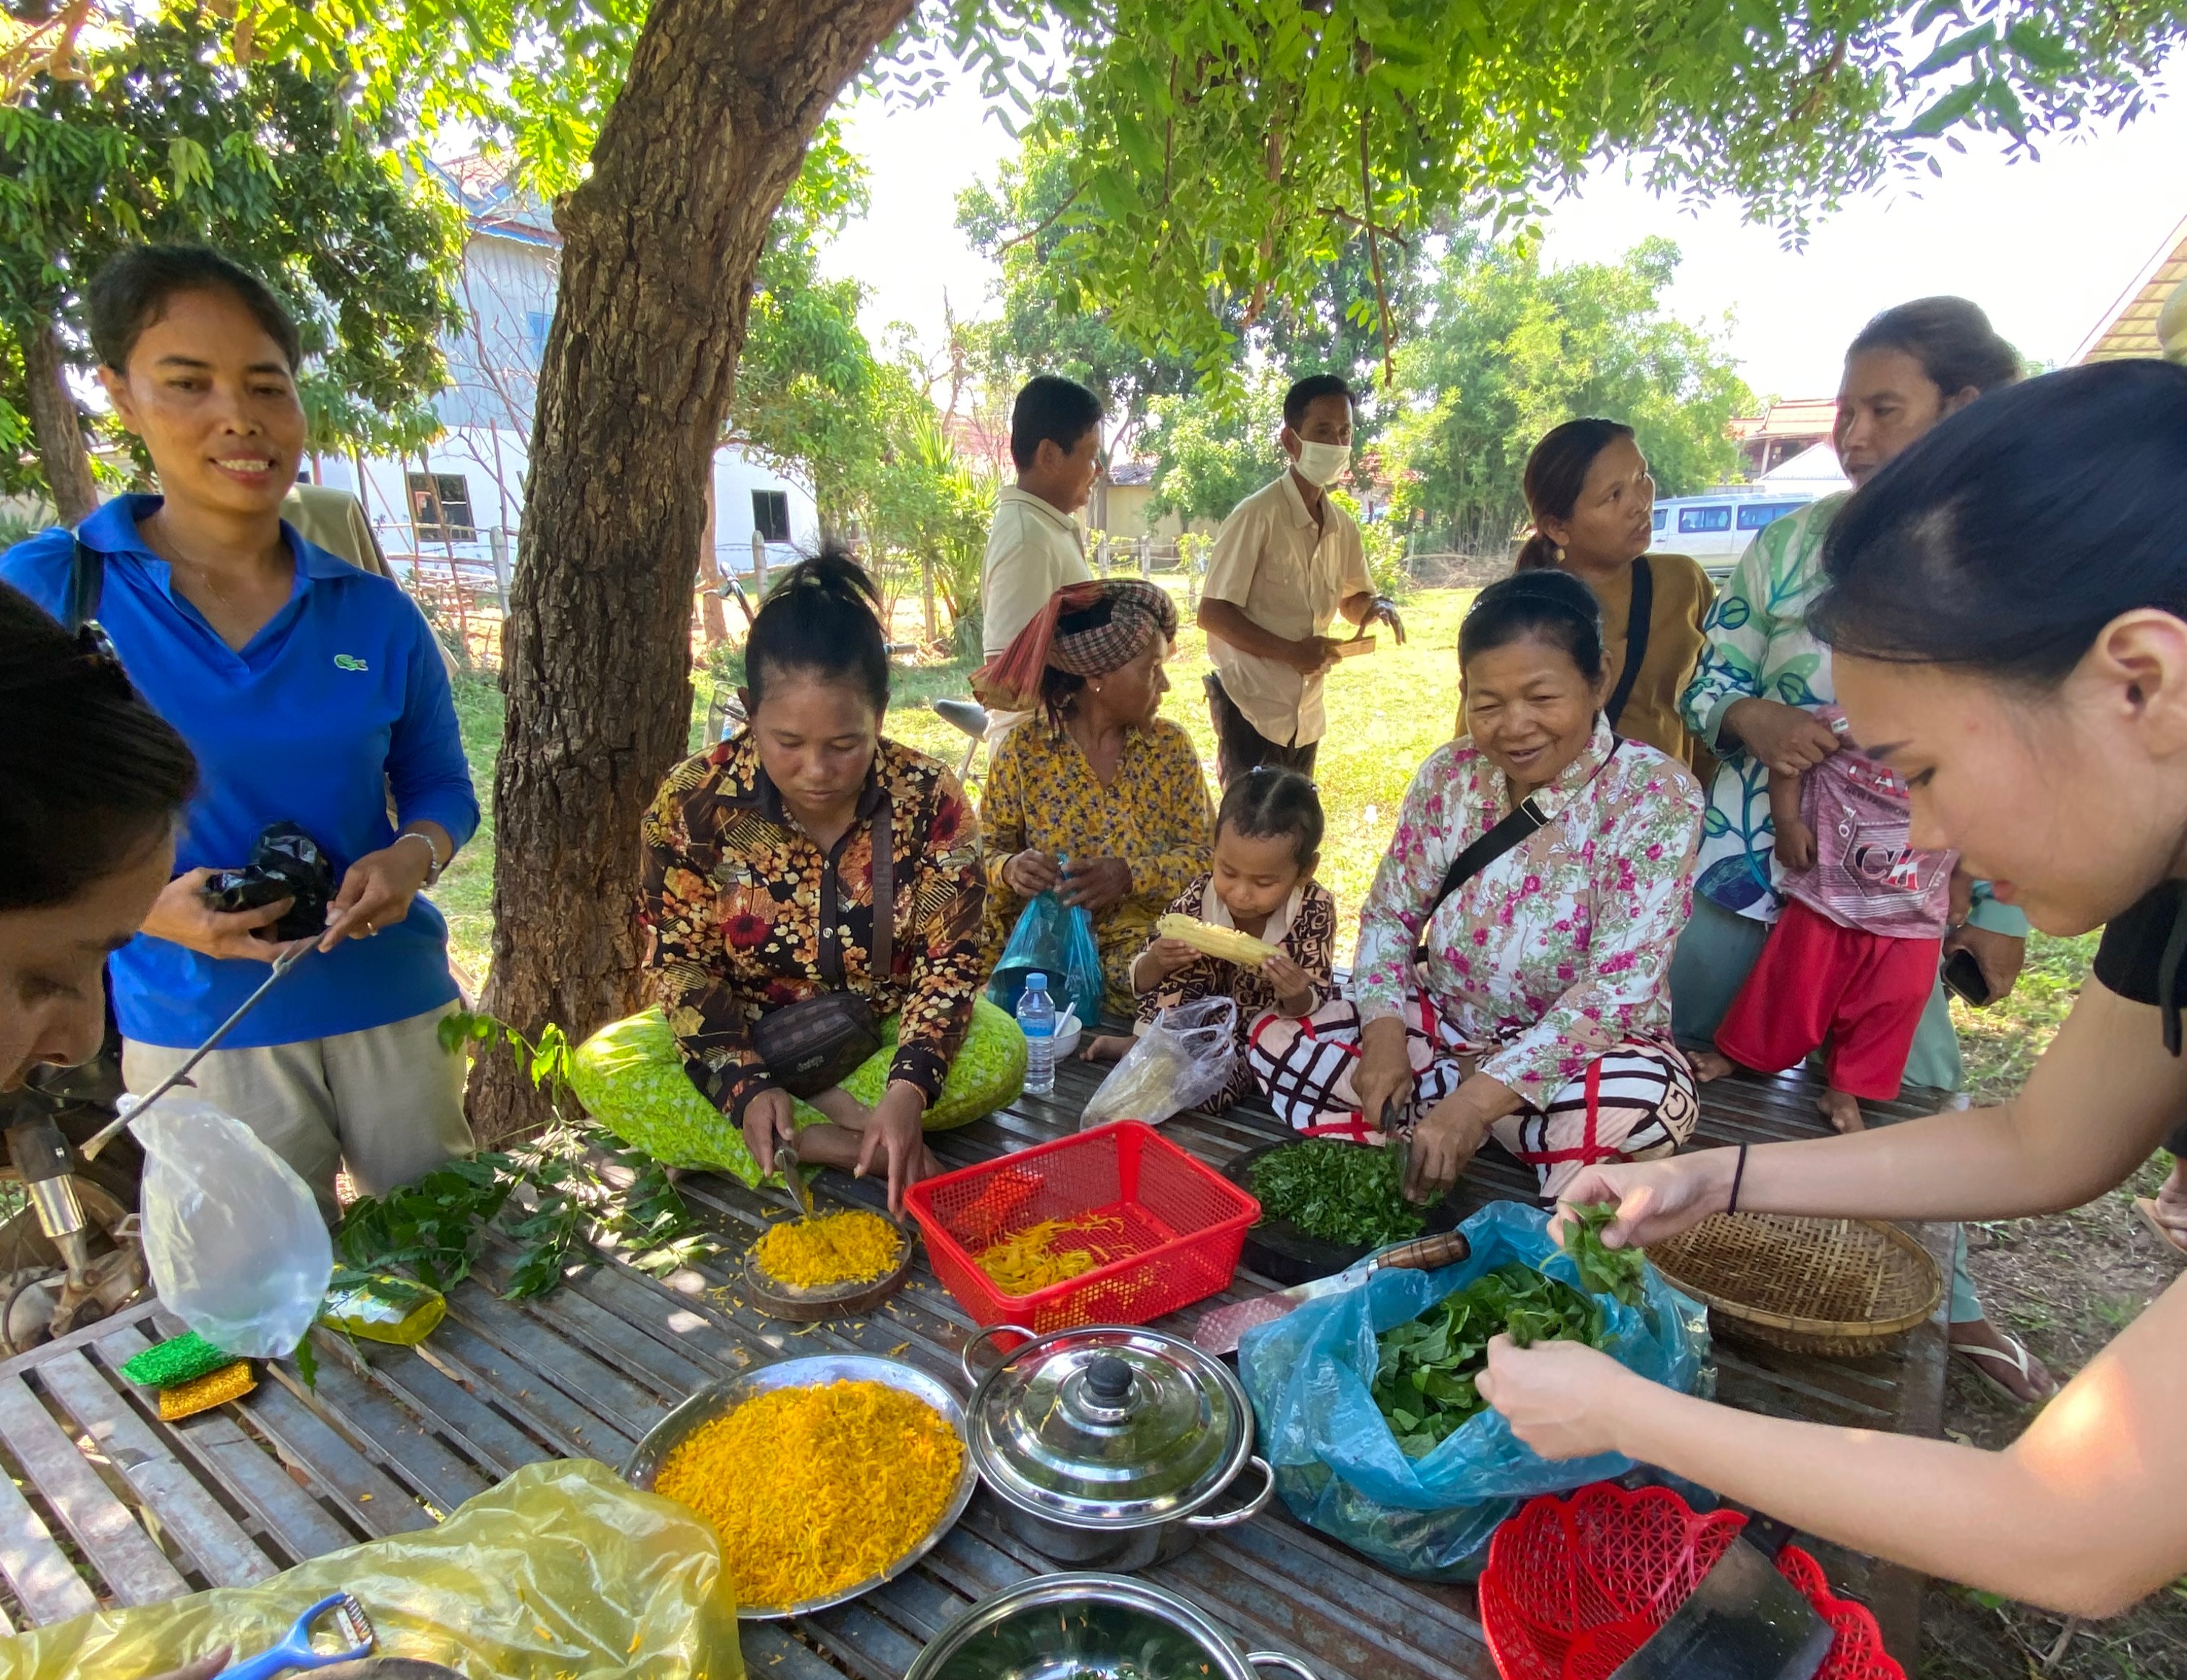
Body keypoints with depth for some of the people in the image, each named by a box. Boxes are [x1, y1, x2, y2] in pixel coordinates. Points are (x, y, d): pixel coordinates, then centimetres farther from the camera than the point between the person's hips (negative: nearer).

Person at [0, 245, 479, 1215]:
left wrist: (413, 858, -13)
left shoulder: (376, 614, 1)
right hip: (195, 1032, -2)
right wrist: (145, 909, -18)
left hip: (396, 1008, 2)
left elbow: (439, 785, 8)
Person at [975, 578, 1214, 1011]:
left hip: (1149, 959, 2)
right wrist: (1010, 869, -21)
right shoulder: (1023, 751, -3)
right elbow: (987, 853, 3)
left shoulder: (1170, 746, 2)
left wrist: (1130, 876, -19)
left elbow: (1205, 854, -1)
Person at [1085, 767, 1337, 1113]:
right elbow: (1141, 982, -13)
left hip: (1272, 1022, 0)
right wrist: (1156, 963, -37)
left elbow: (1311, 1004, -19)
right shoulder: (1195, 903, -23)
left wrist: (1296, 996, -44)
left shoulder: (1315, 910, -23)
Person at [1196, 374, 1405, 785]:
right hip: (1252, 707, -7)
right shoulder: (1257, 515, -14)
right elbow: (1212, 614, -16)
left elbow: (1352, 599, 21)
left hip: (1306, 714, 7)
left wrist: (1376, 605, -3)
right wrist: (1290, 651, -24)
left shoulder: (1342, 526, 7)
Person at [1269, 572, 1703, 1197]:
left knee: (1640, 1099, -38)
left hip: (1579, 1049, -3)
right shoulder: (1450, 775, -5)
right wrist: (1385, 1030, -19)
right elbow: (1389, 915, 1)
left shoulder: (1656, 795, -18)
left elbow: (1619, 987, -26)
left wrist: (1481, 1098, -34)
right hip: (1447, 1026, 4)